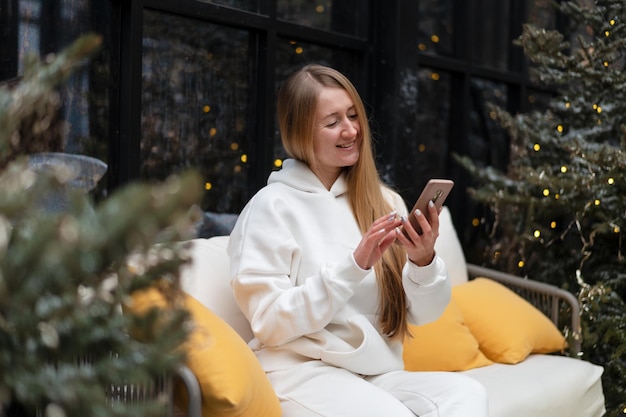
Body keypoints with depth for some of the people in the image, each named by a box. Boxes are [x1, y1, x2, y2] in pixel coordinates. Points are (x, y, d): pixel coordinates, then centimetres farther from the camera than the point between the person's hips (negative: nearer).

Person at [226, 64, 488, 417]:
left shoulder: (386, 201, 11)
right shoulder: (273, 206, -3)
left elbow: (424, 313, 9)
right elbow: (269, 323, -10)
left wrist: (424, 262, -13)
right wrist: (353, 267, -19)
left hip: (379, 374, 5)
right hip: (303, 372, -5)